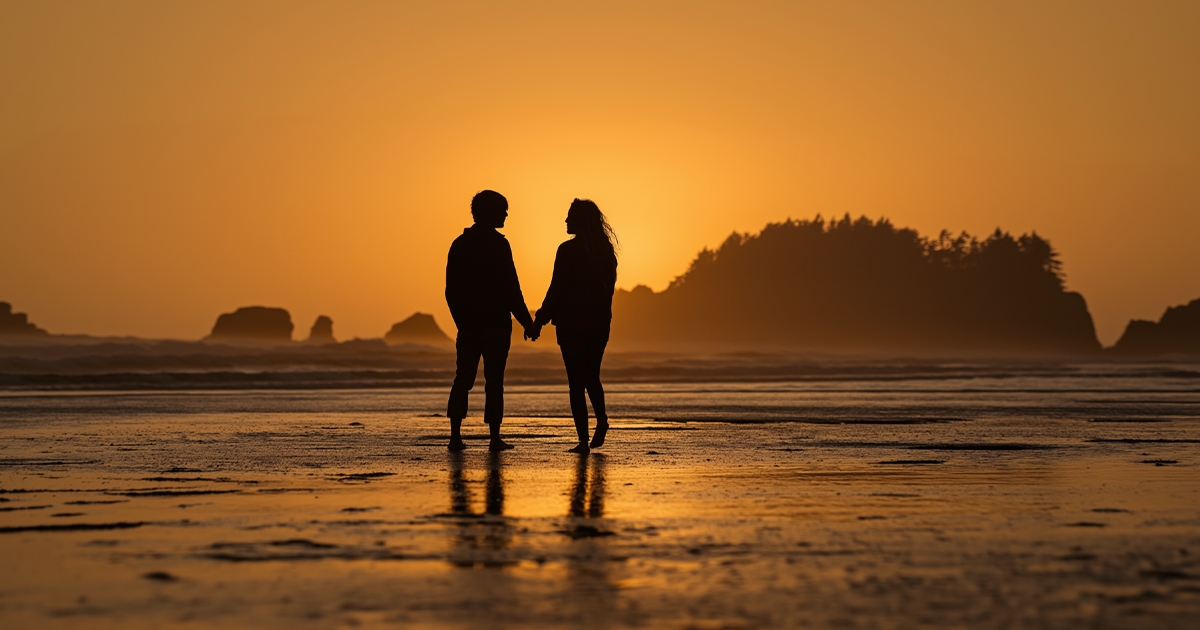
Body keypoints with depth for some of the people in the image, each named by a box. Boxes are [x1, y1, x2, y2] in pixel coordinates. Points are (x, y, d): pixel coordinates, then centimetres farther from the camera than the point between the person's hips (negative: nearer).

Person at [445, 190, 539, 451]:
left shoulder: (459, 244, 9)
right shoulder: (497, 244, -10)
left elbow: (451, 289, 12)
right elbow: (510, 288, -13)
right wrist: (526, 321, -8)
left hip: (468, 324, 5)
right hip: (495, 322, -5)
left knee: (463, 378, 8)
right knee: (494, 379, -2)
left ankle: (455, 435, 4)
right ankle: (495, 438, -1)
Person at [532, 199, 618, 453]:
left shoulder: (568, 250, -12)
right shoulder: (607, 250, 6)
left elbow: (557, 289, -13)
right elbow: (609, 287, 12)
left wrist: (540, 320, -5)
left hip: (572, 323, -5)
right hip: (599, 323, 5)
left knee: (576, 381, 0)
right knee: (592, 377, 21)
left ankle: (584, 439, -4)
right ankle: (601, 418, 0)